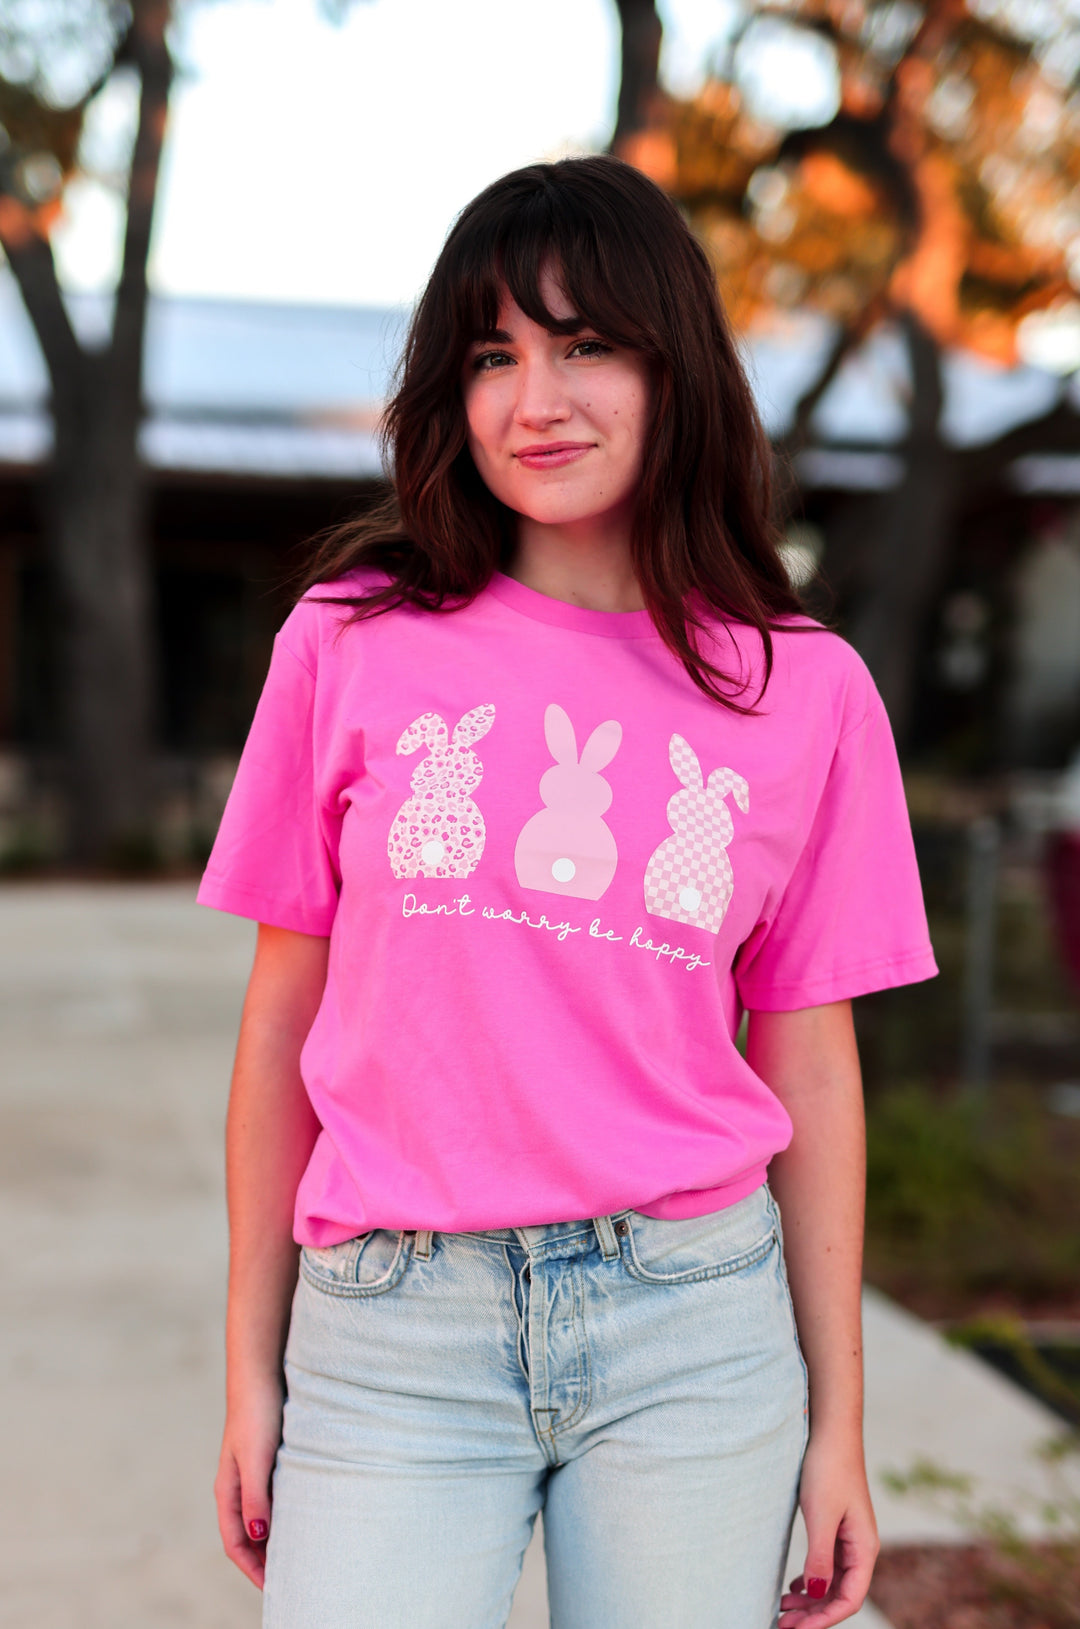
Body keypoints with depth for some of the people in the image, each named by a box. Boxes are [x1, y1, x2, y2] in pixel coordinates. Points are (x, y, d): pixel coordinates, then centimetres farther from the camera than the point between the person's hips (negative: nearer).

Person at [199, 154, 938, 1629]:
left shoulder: (808, 691, 1)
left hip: (693, 1335, 1)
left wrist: (838, 1424, 7)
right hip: (393, 1340, 0)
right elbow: (284, 1021, 4)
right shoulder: (352, 642, 0)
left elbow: (809, 1064, 5)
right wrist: (252, 1372, 6)